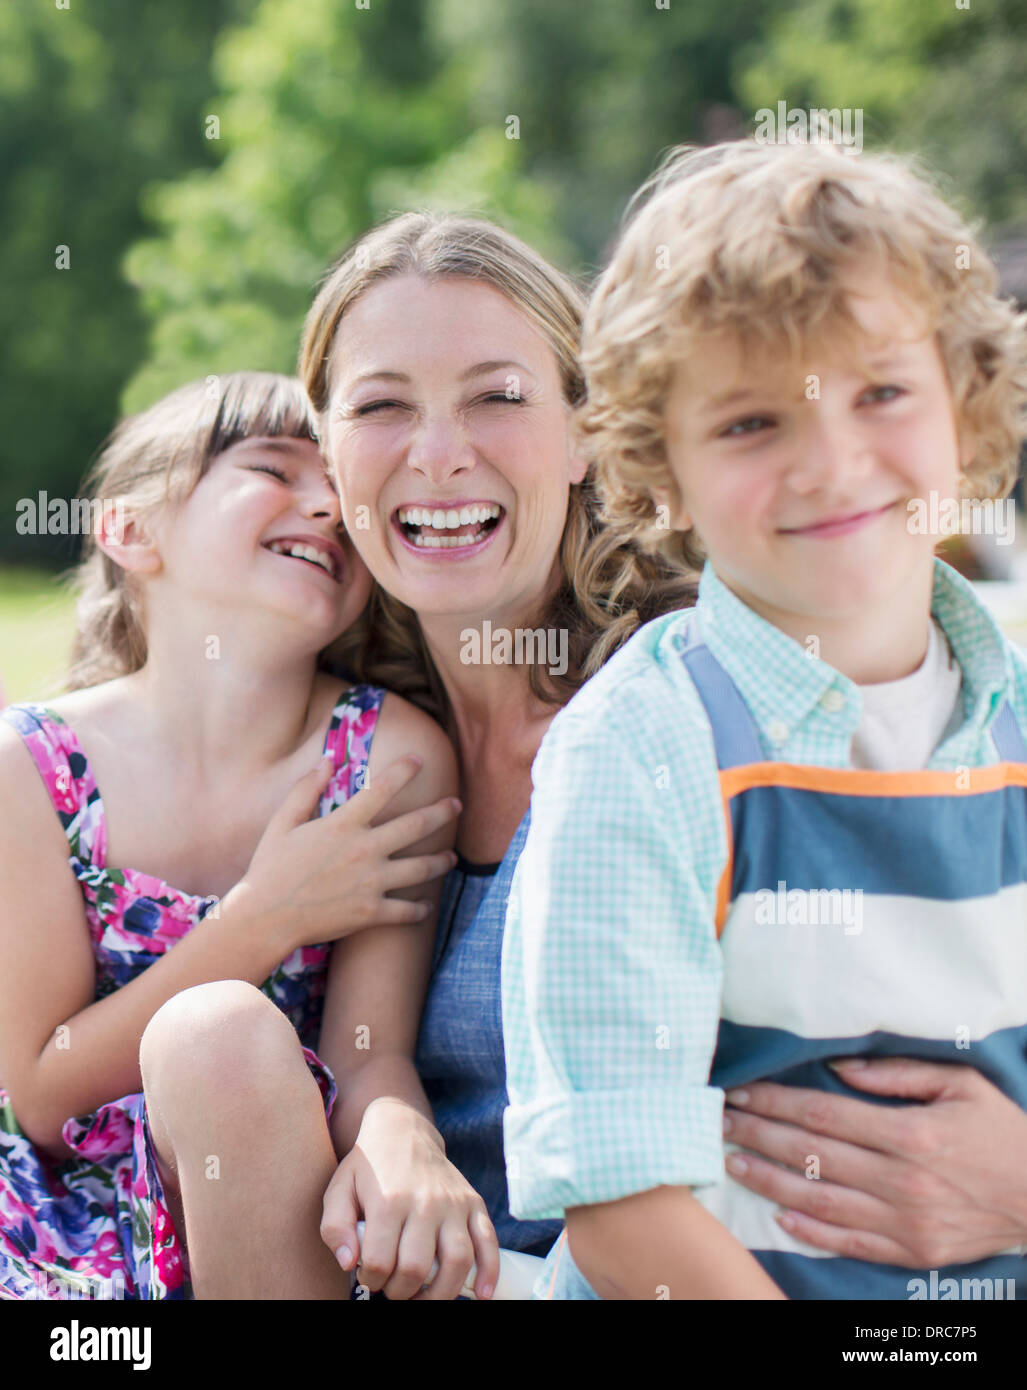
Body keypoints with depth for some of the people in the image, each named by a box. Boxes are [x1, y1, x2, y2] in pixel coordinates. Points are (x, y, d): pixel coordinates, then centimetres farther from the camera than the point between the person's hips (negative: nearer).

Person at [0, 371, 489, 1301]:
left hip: (278, 1223, 1)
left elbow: (370, 1054, -10)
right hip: (76, 1245, -1)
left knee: (221, 1034, -29)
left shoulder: (392, 755, -7)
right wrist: (268, 920, -18)